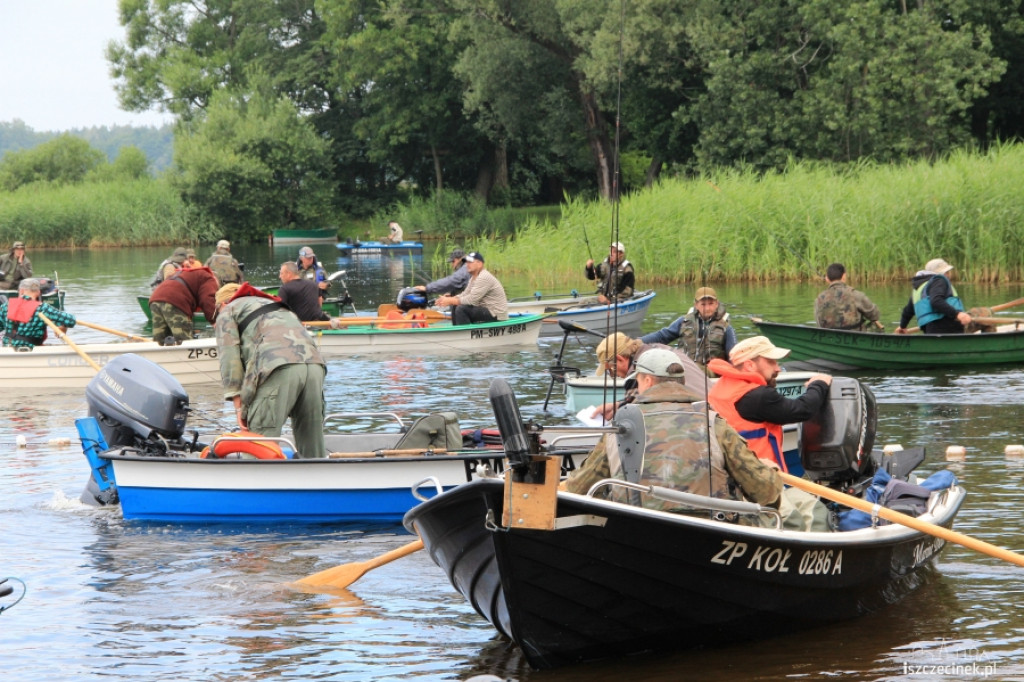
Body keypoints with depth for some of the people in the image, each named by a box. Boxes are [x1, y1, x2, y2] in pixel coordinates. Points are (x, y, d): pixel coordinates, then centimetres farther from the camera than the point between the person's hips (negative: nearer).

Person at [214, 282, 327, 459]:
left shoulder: (227, 312, 24)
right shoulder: (276, 305, 42)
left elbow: (229, 357, 9)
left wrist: (239, 405, 6)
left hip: (278, 368, -6)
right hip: (315, 364, 6)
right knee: (312, 447, 11)